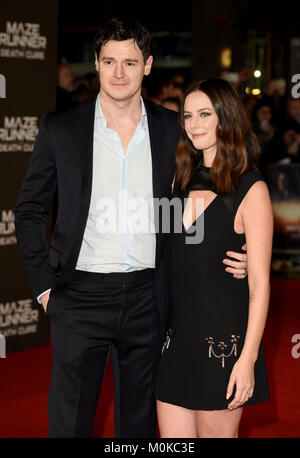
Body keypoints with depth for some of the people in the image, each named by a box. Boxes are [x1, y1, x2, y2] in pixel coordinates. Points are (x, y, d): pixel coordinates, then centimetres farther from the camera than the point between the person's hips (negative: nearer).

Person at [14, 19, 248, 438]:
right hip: (81, 295, -1)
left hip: (146, 297, 2)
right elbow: (29, 210, 6)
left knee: (139, 420, 13)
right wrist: (44, 285, -1)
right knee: (69, 420, 3)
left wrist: (230, 256, -4)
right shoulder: (60, 128, -1)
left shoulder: (172, 129, 3)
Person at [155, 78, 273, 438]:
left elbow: (259, 282, -10)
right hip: (175, 337, 6)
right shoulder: (182, 180, 10)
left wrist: (248, 358, -15)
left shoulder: (250, 190, -7)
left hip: (222, 340, -5)